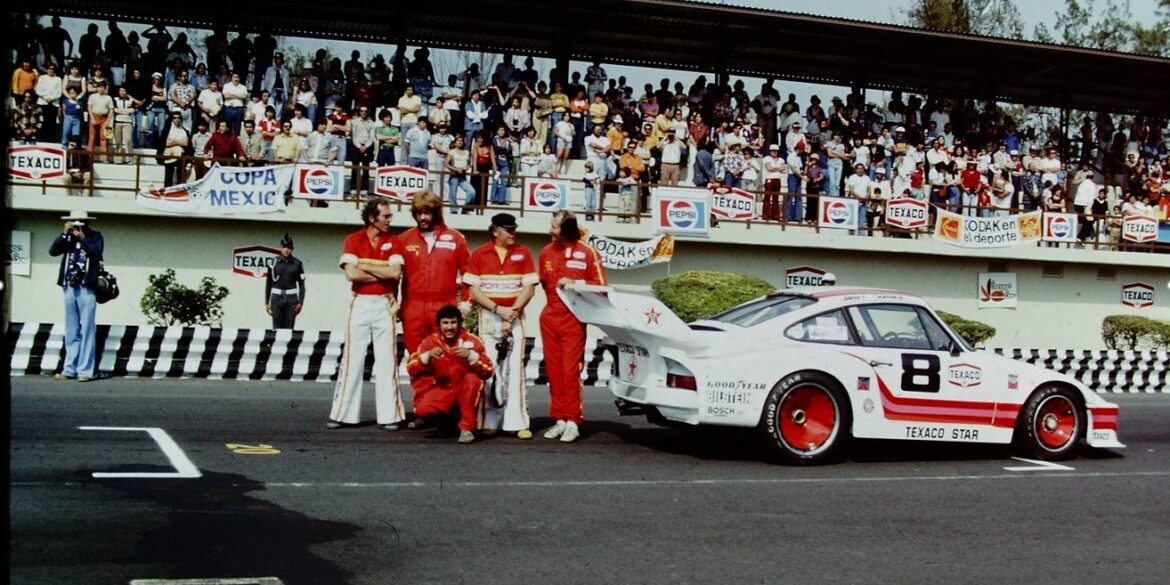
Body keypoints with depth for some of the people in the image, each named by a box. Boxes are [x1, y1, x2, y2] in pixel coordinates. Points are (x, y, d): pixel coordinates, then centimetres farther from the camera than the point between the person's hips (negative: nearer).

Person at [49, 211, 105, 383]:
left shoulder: (95, 237, 4)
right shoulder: (68, 238, 13)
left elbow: (97, 254, -11)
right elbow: (53, 251, 1)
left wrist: (82, 238, -15)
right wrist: (64, 233, -8)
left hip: (87, 288, -4)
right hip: (69, 287, 4)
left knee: (87, 330, -4)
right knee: (71, 331, 8)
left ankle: (85, 371, -3)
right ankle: (69, 369, 12)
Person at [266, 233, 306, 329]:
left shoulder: (297, 264, 3)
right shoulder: (274, 263, 4)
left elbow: (301, 284, 5)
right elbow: (268, 283, 8)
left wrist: (300, 302, -2)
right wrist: (267, 302, 5)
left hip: (291, 299, 0)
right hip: (277, 298, 0)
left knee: (289, 328, -1)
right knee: (277, 328, 0)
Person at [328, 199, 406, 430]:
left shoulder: (393, 242, 6)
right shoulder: (353, 240, 3)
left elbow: (395, 272, -10)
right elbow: (351, 273, -11)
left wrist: (365, 266, -7)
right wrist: (383, 274, -7)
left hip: (385, 305, 1)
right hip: (360, 305, -1)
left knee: (386, 360, 1)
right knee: (352, 359, 1)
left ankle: (389, 415, 4)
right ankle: (341, 413, 5)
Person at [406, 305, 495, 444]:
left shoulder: (471, 341, -9)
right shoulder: (431, 341, -4)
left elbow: (489, 371, -16)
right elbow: (411, 368, -8)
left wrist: (471, 356, -31)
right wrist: (428, 355, -24)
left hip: (465, 391, -1)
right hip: (441, 389, 1)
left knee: (473, 379, -33)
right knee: (422, 410, -26)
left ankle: (467, 428, -21)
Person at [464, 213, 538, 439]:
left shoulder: (523, 253, 5)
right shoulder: (479, 254, 3)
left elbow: (529, 289, 0)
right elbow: (473, 290, -1)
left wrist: (511, 314, -9)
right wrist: (498, 309, -11)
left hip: (515, 317, 0)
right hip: (488, 316, 0)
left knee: (515, 368, -6)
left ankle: (518, 422, -8)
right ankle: (490, 421, 6)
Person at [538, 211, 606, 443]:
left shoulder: (587, 253, -4)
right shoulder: (546, 252, 8)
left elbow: (600, 285, -3)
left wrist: (575, 283, -12)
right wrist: (554, 292, 9)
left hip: (573, 319, -4)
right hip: (549, 318, 4)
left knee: (570, 370, -8)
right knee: (553, 370, 4)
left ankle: (572, 422, -3)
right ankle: (559, 419, 10)